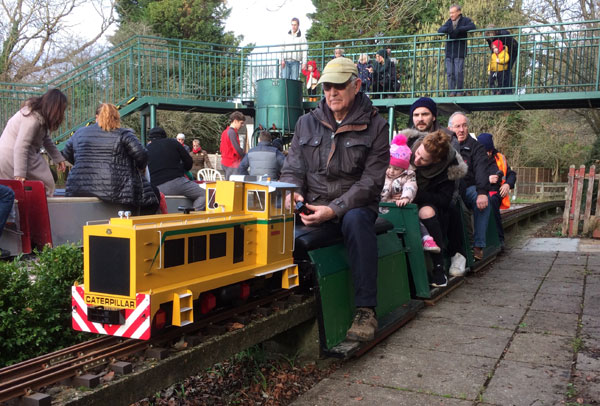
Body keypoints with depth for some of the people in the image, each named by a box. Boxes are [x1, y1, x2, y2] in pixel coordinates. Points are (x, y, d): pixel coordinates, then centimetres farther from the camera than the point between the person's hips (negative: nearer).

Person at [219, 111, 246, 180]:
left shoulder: (225, 131, 15)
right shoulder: (232, 132, -14)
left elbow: (222, 149, 19)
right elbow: (237, 148, -19)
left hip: (224, 162, 10)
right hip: (232, 164, -10)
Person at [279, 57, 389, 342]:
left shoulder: (375, 126, 2)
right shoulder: (307, 123, 13)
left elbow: (370, 181, -7)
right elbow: (292, 169, 12)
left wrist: (334, 209, -21)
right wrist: (292, 193, -13)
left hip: (354, 207, -2)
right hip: (311, 207, 3)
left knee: (356, 220, -38)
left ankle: (366, 310, -32)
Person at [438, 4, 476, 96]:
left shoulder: (465, 20, 2)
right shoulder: (449, 22, 18)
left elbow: (473, 27, -14)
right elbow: (440, 30, 11)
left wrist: (459, 29, -20)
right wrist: (447, 29, -11)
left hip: (459, 52, -5)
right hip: (449, 52, 5)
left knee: (458, 72, -8)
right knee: (449, 73, 2)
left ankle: (459, 91, 1)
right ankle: (452, 91, 8)